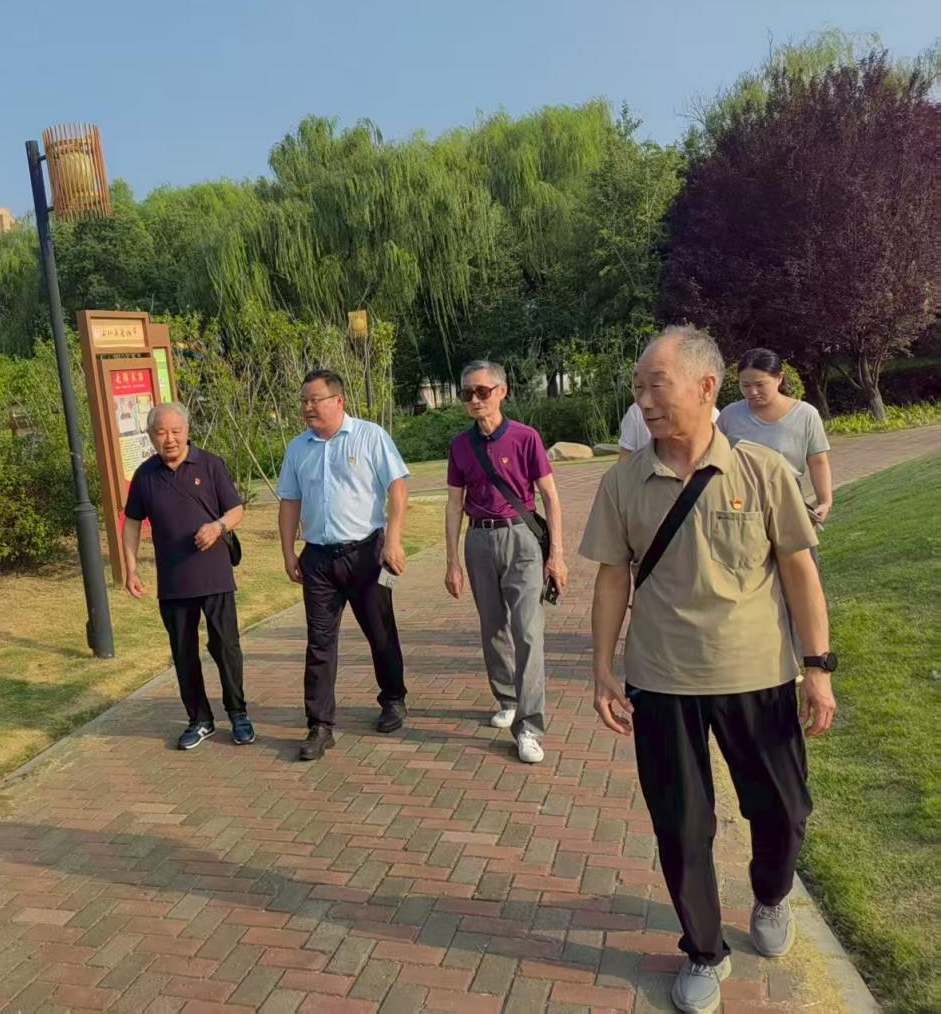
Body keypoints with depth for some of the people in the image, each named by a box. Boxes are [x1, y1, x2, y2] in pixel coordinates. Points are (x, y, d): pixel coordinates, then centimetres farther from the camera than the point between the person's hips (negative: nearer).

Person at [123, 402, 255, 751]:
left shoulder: (210, 465, -4)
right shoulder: (145, 474, 3)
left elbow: (236, 510, -2)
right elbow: (132, 523, 11)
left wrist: (219, 526, -24)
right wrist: (130, 568, 4)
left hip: (214, 576, -2)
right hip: (171, 582, 3)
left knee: (225, 646, 2)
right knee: (184, 654, 10)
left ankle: (238, 714, 19)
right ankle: (199, 720, 25)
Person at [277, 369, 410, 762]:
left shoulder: (371, 436, -4)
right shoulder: (297, 448, 8)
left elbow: (396, 488, -8)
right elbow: (289, 502, 12)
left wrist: (393, 540, -16)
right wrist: (288, 552, 7)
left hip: (365, 551, -3)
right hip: (317, 556, 3)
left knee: (381, 633, 11)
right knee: (319, 642, 2)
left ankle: (393, 701, 32)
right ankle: (320, 726, 8)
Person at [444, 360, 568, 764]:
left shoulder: (525, 437, -8)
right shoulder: (460, 445, 3)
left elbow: (550, 497, -5)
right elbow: (454, 506, 7)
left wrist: (556, 554, -8)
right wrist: (452, 562, 5)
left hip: (521, 537, -4)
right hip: (480, 541, 4)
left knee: (527, 631, -9)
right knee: (493, 629, 14)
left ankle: (528, 728, -5)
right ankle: (506, 700, 34)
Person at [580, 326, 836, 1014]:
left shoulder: (763, 471, -8)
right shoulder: (624, 483, -6)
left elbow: (799, 570, -3)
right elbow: (613, 578, 0)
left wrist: (820, 667, -4)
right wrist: (603, 671, -1)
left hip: (759, 677, 0)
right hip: (662, 685, 0)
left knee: (782, 809, 16)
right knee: (681, 826, 10)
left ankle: (771, 899, 50)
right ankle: (705, 954, 35)